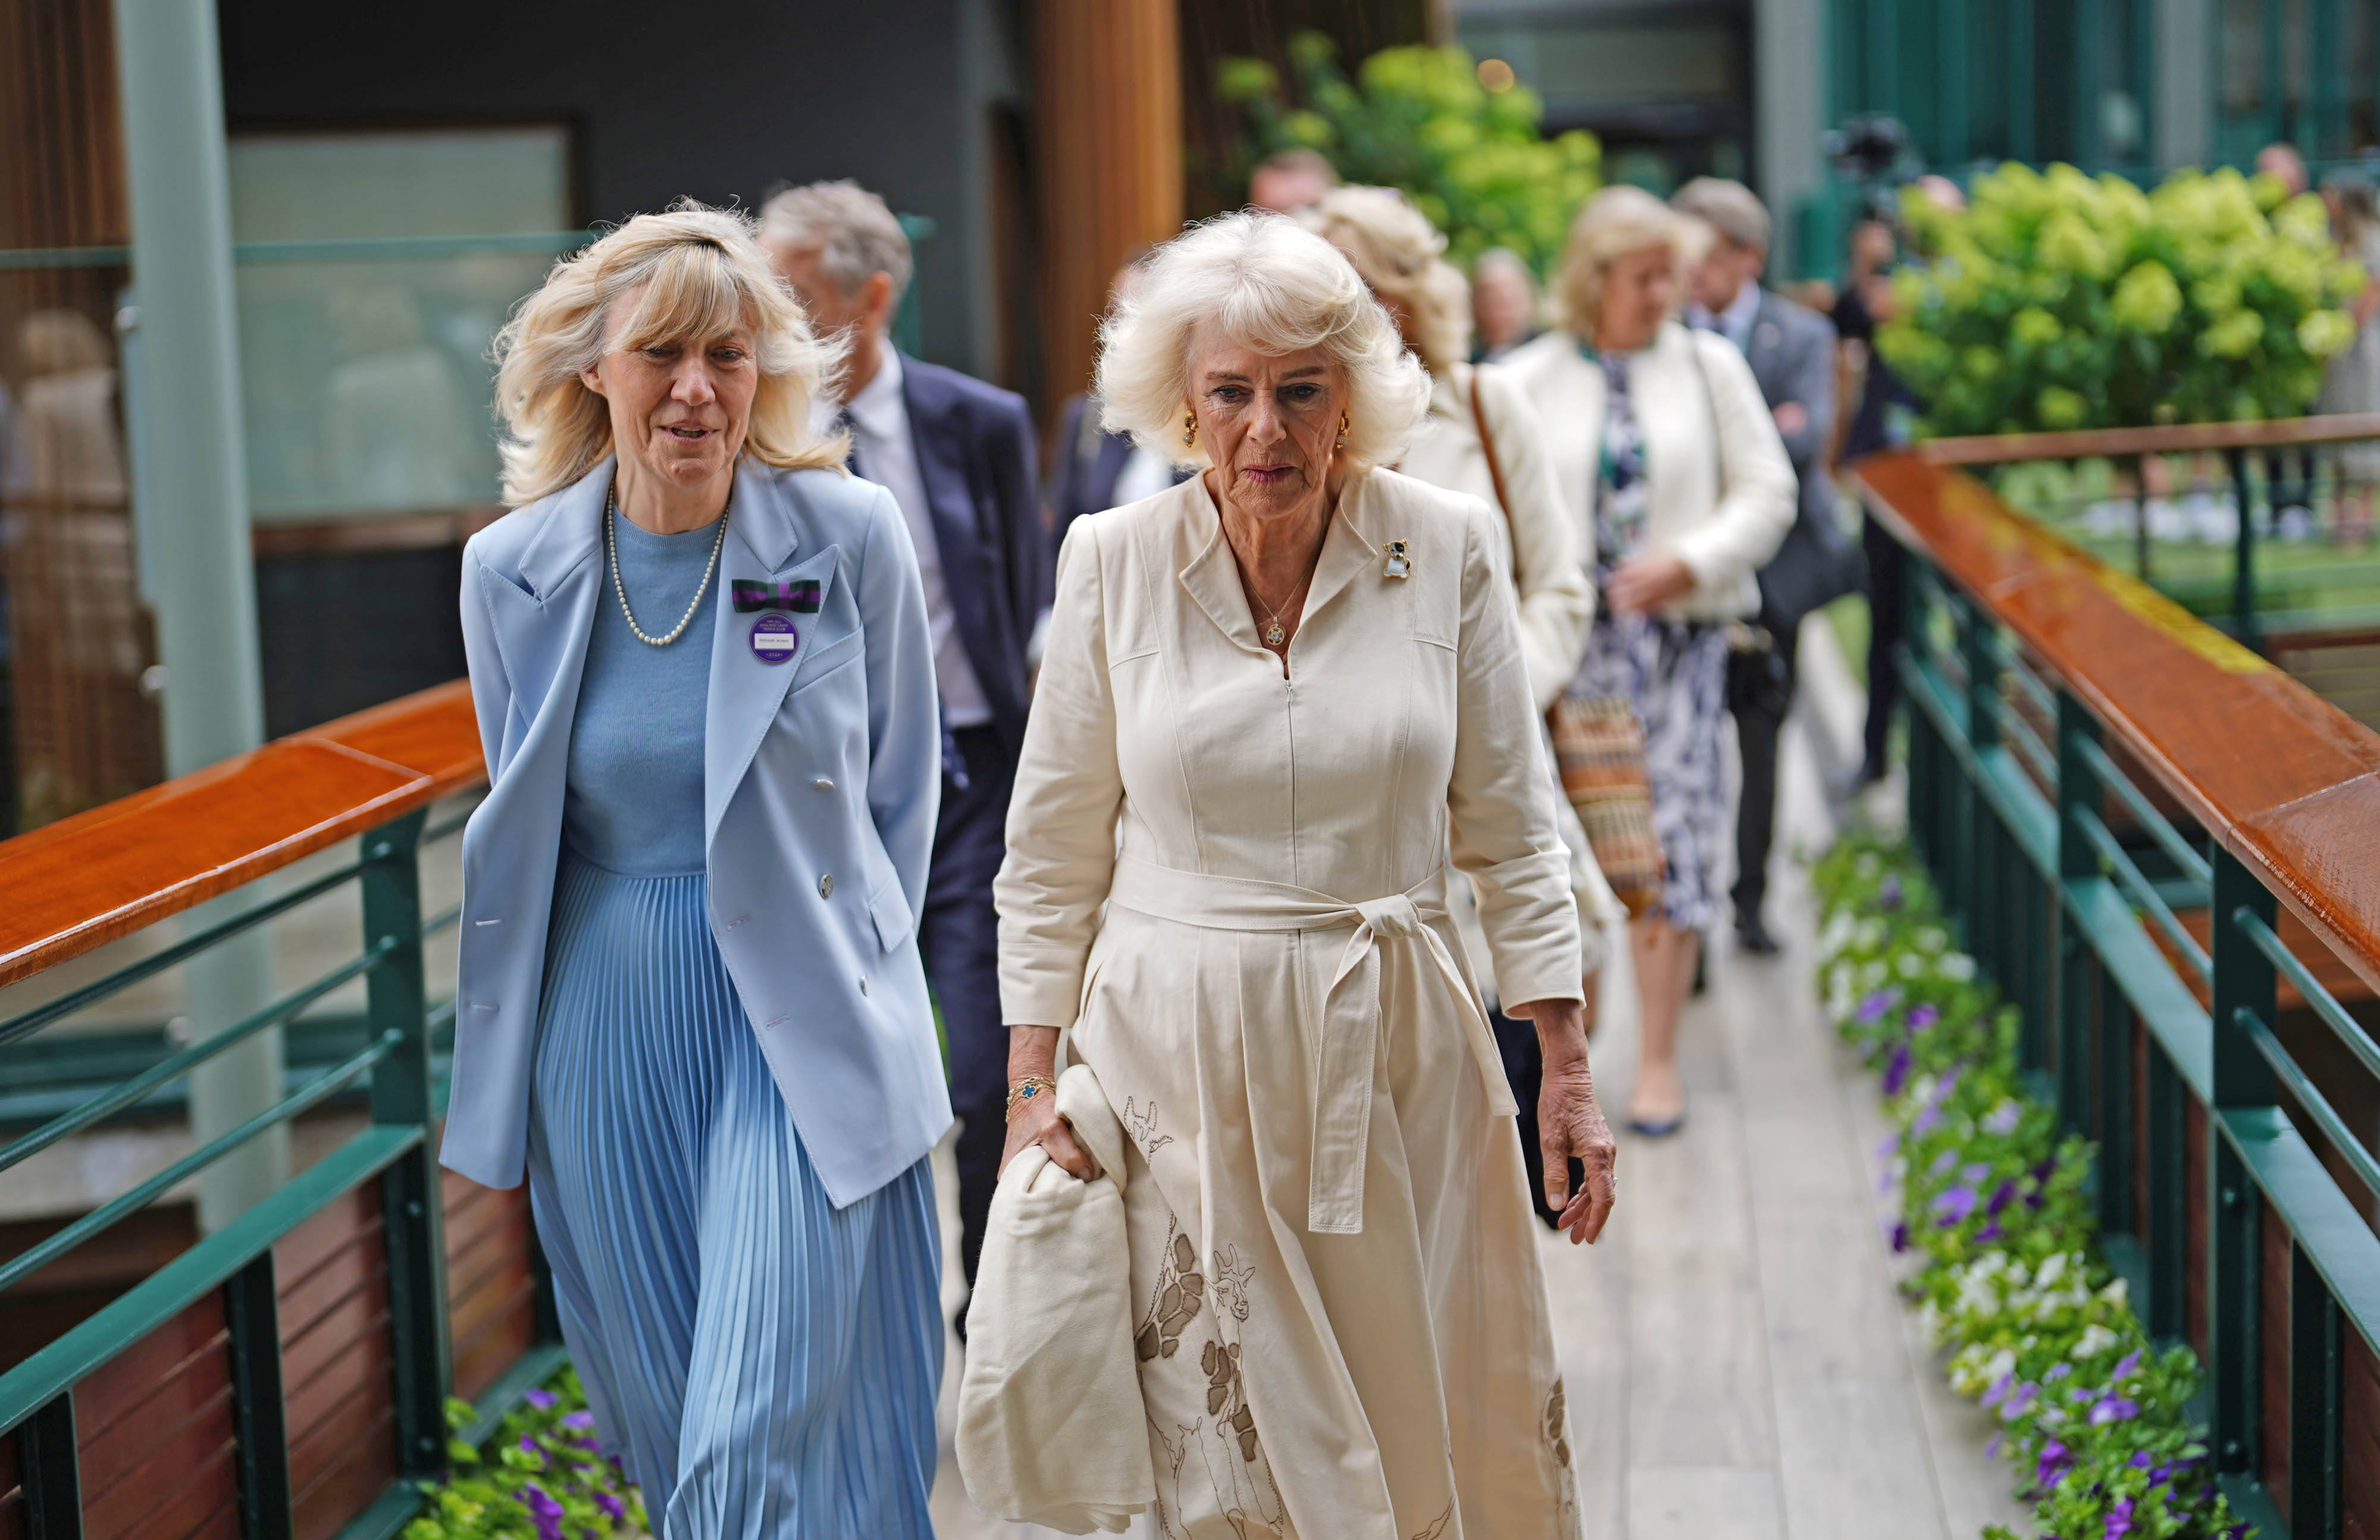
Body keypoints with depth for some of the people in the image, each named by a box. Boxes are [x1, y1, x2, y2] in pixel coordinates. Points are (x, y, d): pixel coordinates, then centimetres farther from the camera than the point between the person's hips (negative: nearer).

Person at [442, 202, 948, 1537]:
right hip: (605, 1036, 3)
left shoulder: (852, 537, -6)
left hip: (803, 1026, -3)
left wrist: (849, 966, 6)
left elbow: (901, 794, 5)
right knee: (663, 1415, 12)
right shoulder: (512, 571, 0)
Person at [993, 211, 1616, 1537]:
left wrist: (1569, 1069, 1)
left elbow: (1512, 830, 4)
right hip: (1177, 1056, 0)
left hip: (1398, 1052, 1)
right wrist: (1033, 1085, 0)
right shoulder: (1114, 562, -3)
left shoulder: (1449, 551, -3)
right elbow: (1053, 853, 4)